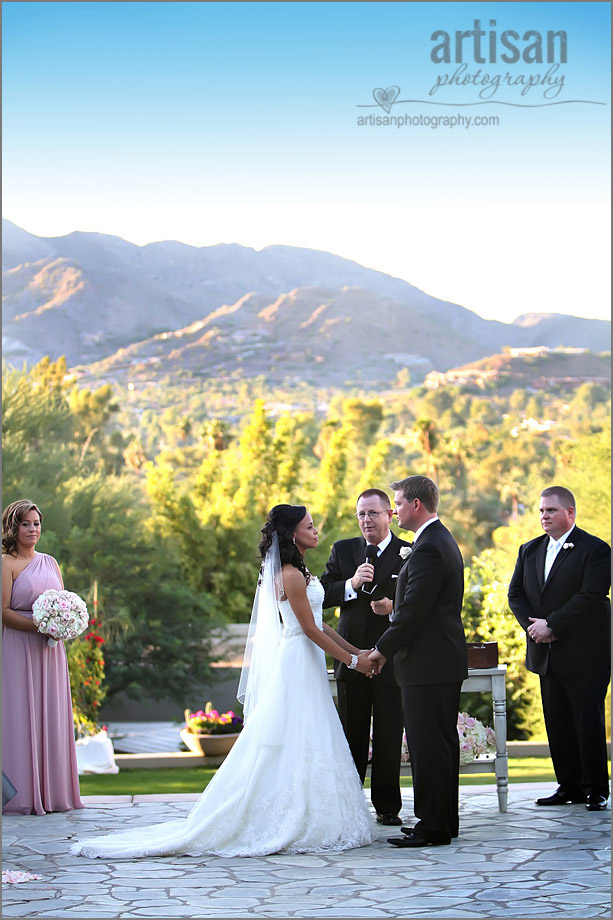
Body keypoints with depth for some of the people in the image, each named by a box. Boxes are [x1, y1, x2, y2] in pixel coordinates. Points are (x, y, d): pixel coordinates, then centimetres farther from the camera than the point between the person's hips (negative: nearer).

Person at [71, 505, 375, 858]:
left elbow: (319, 622, 18)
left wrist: (356, 650, 14)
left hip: (304, 665, 10)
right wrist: (351, 659, -9)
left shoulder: (298, 571, 14)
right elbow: (311, 629, -16)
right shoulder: (291, 576, -17)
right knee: (295, 745, -7)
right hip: (297, 666, -10)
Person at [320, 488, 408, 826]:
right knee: (351, 735, 9)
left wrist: (395, 607, -19)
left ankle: (387, 806, 12)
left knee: (389, 737, 3)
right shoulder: (343, 550, 9)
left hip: (392, 657, -2)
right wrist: (352, 584, -15)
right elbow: (323, 595, 2)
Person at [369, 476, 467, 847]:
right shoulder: (443, 540, 16)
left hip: (428, 663, -11)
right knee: (442, 743, 14)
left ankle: (432, 827, -2)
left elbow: (414, 611, -20)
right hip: (447, 661, 11)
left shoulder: (428, 548, -18)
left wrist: (383, 649, -10)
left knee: (428, 747, -6)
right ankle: (445, 820, 21)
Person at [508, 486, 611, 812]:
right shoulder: (529, 550, 14)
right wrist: (533, 626, -6)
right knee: (557, 723, 8)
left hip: (585, 656, -6)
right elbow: (516, 594, 10)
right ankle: (569, 786, 17)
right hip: (546, 655, 6)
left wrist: (551, 625, -17)